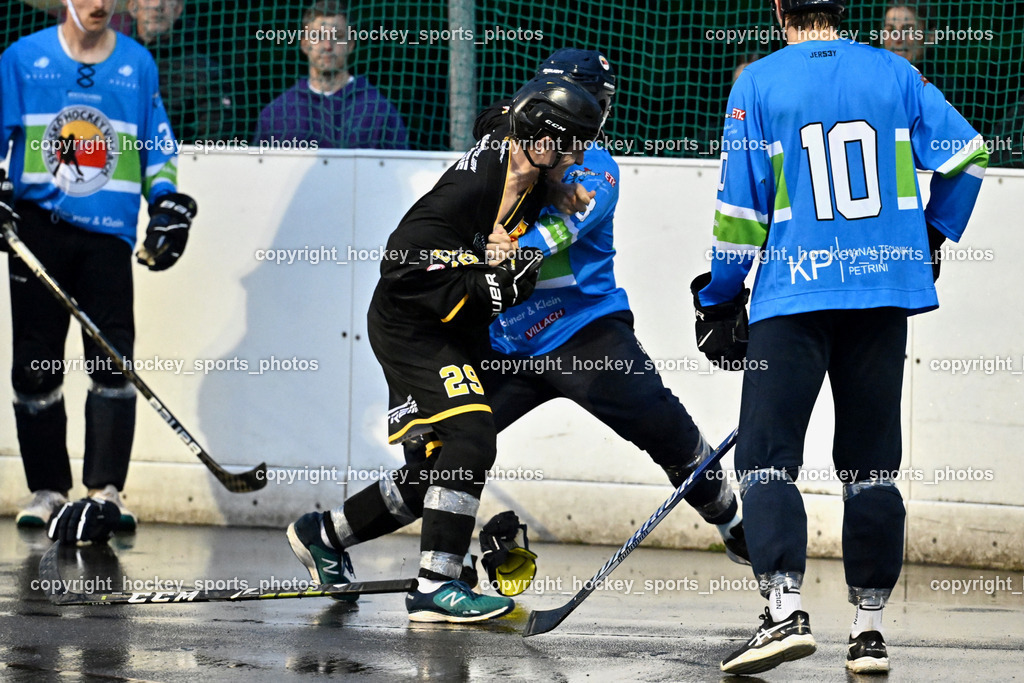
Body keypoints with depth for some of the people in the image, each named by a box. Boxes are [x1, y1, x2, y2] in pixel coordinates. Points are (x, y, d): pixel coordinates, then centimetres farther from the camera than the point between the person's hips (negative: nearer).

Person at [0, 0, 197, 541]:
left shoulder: (137, 64, 11)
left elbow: (157, 146, 18)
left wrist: (168, 203, 7)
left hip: (108, 233, 1)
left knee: (113, 361, -11)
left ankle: (104, 492, -12)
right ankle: (48, 490, 13)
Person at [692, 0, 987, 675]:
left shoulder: (759, 82, -2)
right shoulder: (894, 72, 6)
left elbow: (742, 205, -3)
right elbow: (966, 153, 5)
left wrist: (719, 301, 8)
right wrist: (932, 234, 20)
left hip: (794, 292, -3)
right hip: (885, 291, 3)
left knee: (767, 455, -2)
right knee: (872, 461, 10)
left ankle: (786, 609, -20)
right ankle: (869, 626, 9)